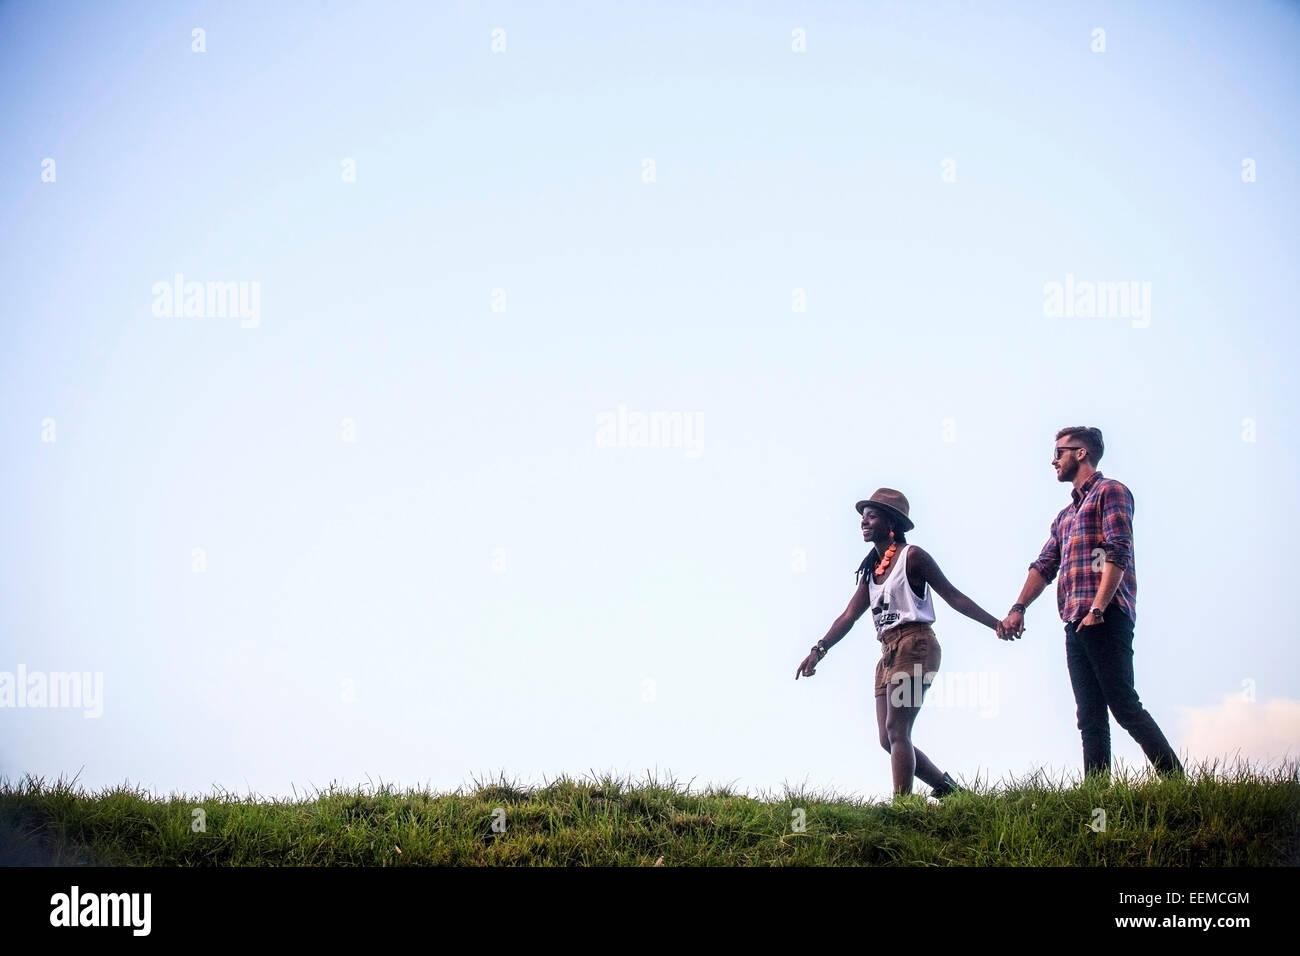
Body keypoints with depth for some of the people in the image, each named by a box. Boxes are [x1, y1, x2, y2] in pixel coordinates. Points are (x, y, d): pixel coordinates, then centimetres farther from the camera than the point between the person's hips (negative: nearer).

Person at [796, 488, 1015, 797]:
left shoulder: (911, 557, -3)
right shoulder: (871, 569, 18)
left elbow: (952, 596, -3)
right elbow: (848, 616, 13)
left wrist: (995, 623, -10)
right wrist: (819, 650, 1)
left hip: (914, 647, -8)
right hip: (888, 653, 8)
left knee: (896, 731, -17)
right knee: (888, 738, 4)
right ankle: (947, 787, 16)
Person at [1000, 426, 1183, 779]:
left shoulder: (1110, 492, 2)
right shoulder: (1065, 517, 27)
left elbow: (1119, 554, -10)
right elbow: (1044, 567, 21)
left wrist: (1098, 609, -19)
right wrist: (1018, 608, 4)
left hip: (1105, 617, -8)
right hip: (1076, 624, 8)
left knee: (1124, 705, -14)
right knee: (1090, 717, 1)